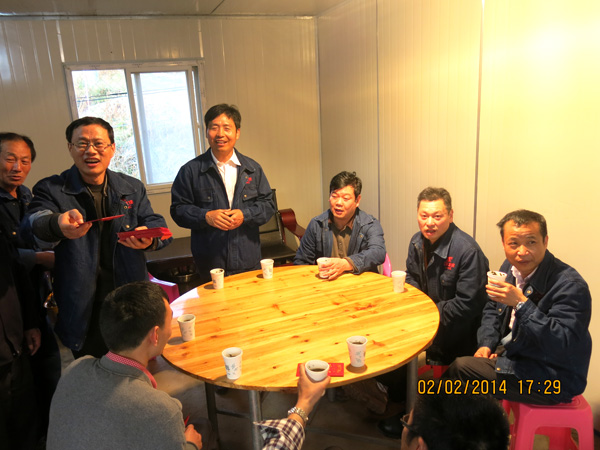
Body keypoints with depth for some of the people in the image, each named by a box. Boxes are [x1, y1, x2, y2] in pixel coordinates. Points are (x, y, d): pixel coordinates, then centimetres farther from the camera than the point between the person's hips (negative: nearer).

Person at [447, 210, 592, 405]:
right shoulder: (510, 268, 0)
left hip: (550, 377, -8)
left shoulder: (570, 286, -24)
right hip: (510, 352, 8)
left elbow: (562, 344, -32)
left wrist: (521, 304, -35)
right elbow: (492, 309, 14)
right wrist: (487, 344, -1)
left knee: (461, 367, -20)